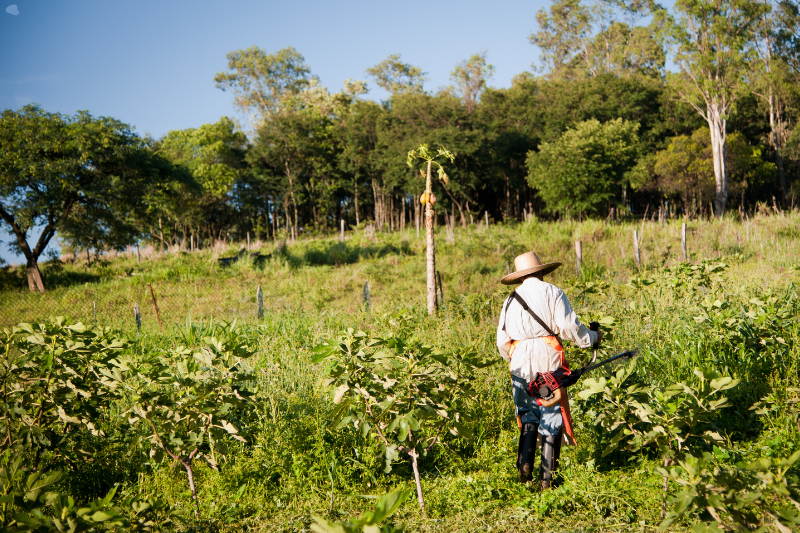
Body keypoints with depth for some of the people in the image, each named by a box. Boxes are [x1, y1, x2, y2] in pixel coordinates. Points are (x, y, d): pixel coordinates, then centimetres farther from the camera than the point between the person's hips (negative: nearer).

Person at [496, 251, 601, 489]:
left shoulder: (511, 299, 13)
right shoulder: (552, 293, 1)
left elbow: (502, 340, 13)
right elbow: (569, 326, -8)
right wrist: (592, 337, 9)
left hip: (520, 359, 3)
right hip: (548, 358, -3)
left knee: (528, 415, 15)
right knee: (552, 416, 3)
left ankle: (524, 465, -1)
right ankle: (547, 476, 2)